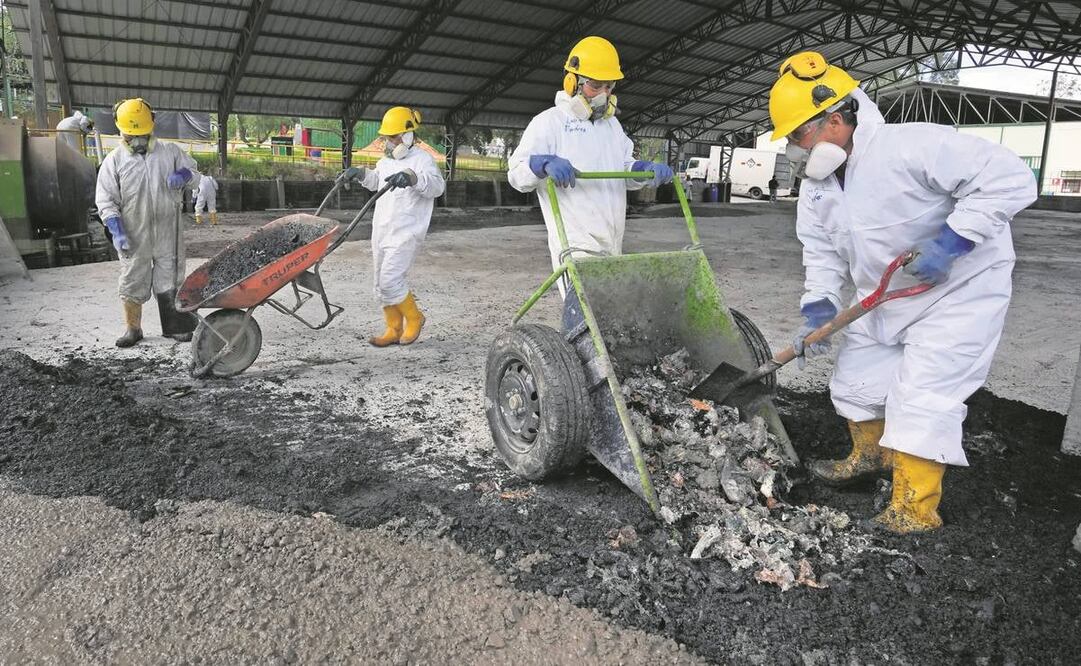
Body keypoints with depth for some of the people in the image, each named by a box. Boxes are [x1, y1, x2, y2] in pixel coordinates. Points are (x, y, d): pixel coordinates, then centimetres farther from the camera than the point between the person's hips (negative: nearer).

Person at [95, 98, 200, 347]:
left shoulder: (169, 152, 5)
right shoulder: (114, 160, -1)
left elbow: (193, 170, 18)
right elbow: (106, 200, -3)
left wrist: (182, 176, -7)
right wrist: (117, 231, -13)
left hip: (167, 235, 1)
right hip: (134, 237, -1)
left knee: (170, 279, 8)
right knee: (133, 282, 6)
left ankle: (174, 326, 18)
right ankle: (132, 328, 18)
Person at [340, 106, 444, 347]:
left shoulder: (421, 159, -10)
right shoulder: (386, 160, 15)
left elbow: (437, 186, -28)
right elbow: (376, 181, 35)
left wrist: (413, 177, -44)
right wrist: (360, 173, 16)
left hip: (405, 233, -9)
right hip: (381, 230, 9)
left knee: (390, 280, -15)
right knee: (381, 282, 10)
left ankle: (414, 318, 9)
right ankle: (394, 330, 20)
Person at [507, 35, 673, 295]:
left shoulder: (612, 124, 21)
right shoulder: (550, 121, -1)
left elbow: (626, 169, 23)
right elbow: (516, 173, -7)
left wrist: (647, 169, 0)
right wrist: (544, 163, -29)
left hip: (612, 244, 8)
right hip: (576, 242, -8)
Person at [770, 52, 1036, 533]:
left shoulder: (911, 147, -28)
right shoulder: (816, 184, -3)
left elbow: (1009, 178, -29)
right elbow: (822, 250, 3)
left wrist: (952, 240, -34)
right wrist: (818, 304, -12)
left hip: (960, 288, -8)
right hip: (885, 296, 8)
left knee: (921, 397, -11)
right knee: (855, 379, 14)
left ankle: (915, 510, 1)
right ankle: (869, 456, 41)